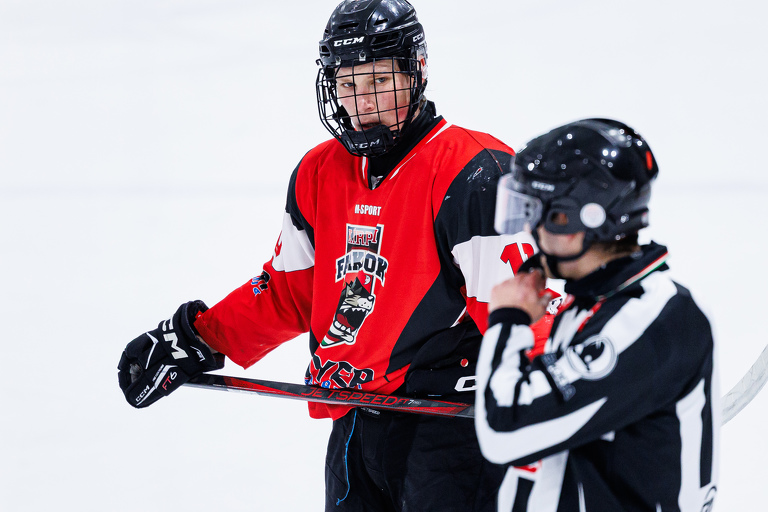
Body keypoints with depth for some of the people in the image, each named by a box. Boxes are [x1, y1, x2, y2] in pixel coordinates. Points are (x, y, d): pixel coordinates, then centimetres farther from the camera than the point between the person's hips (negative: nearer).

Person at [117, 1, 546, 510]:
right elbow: (289, 291, 18)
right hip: (355, 423, 7)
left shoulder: (472, 173, -14)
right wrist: (196, 339, 12)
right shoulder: (318, 174, 8)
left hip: (449, 425, -7)